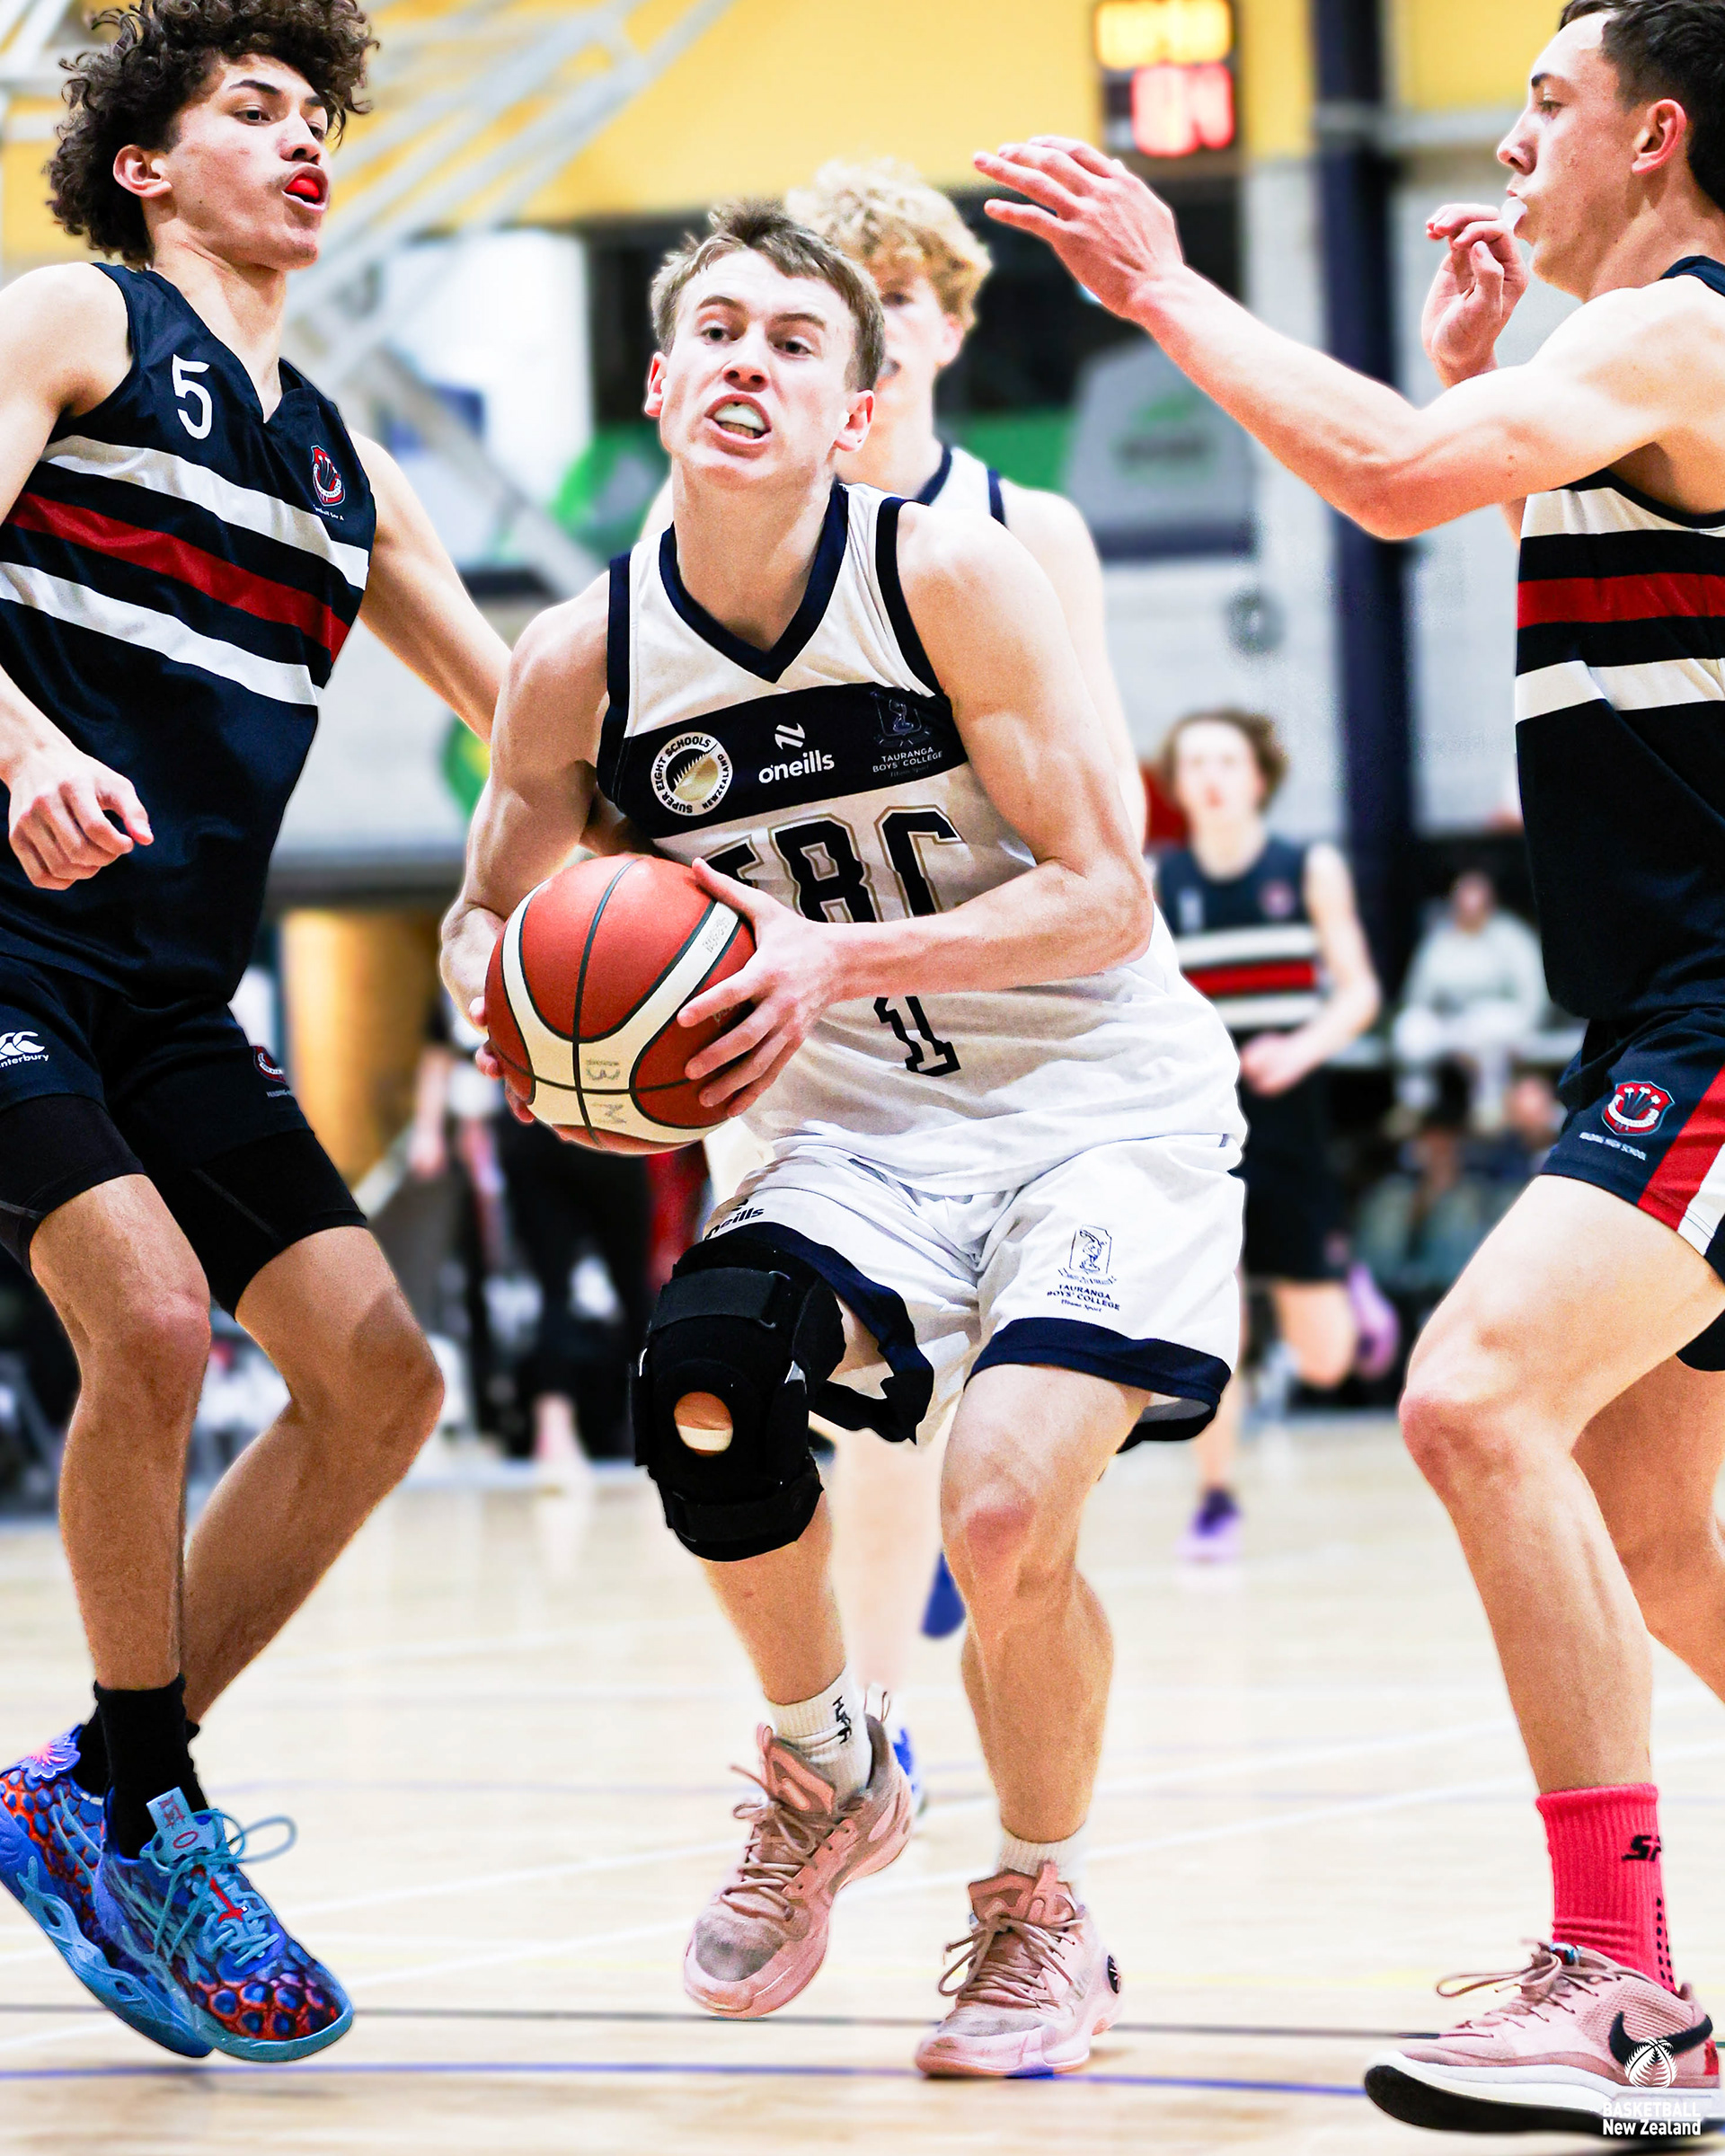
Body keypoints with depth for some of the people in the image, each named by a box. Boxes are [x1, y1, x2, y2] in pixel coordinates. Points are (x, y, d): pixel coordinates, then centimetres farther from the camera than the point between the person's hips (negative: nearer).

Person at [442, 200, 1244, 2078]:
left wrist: (839, 957, -29)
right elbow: (485, 914, 9)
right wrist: (511, 986, -16)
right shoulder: (583, 662, -5)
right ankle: (823, 1775, 5)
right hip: (863, 1127, 3)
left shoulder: (951, 577, -16)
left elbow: (1108, 901, -17)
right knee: (699, 1397, -26)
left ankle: (1042, 1913, 7)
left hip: (1098, 1096, -3)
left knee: (1007, 1506, -23)